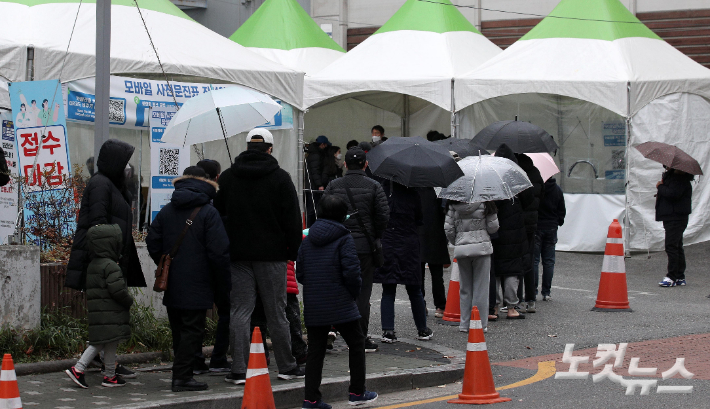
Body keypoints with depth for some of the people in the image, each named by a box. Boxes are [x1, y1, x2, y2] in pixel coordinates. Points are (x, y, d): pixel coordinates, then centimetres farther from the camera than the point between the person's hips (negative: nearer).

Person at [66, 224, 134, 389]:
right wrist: (129, 301, -3)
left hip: (97, 311, 9)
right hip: (110, 313, -9)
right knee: (110, 343, 1)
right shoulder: (110, 266, -16)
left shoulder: (92, 265, 14)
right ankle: (110, 376, 10)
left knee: (99, 343, 14)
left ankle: (78, 369, 8)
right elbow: (118, 289, -23)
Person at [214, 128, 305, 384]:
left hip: (237, 254, 2)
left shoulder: (227, 178, 7)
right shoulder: (280, 178, -2)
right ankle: (287, 367, 14)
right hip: (272, 254, -2)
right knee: (276, 312, 5)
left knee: (239, 312, 1)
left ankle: (239, 370, -3)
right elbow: (292, 219, -3)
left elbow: (218, 213, 12)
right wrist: (294, 251, 4)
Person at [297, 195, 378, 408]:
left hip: (313, 307, 5)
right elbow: (351, 271, -14)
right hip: (340, 305, -5)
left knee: (315, 350, 8)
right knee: (356, 343, 11)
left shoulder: (307, 240, 9)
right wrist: (354, 292, 2)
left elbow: (300, 273, 9)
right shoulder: (344, 239, -7)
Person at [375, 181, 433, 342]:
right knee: (414, 291, 12)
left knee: (388, 292, 6)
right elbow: (419, 221, 4)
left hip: (385, 246, 0)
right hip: (408, 246, 0)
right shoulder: (412, 194, -6)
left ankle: (388, 330, -2)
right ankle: (422, 329, 19)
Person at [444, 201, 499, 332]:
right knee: (481, 287, 4)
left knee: (465, 288, 11)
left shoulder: (454, 204, -1)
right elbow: (493, 227, -2)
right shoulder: (484, 202, -7)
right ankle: (480, 324, 6)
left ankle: (465, 324, 13)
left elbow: (448, 230, 1)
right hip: (481, 246, -2)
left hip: (461, 249, 2)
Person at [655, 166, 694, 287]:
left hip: (676, 217, -11)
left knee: (671, 246, -13)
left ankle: (672, 277, -12)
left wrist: (660, 187, -13)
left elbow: (673, 194, -28)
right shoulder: (669, 175, 17)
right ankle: (680, 277, 19)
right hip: (670, 217, 11)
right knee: (677, 246, 13)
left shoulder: (680, 178, -15)